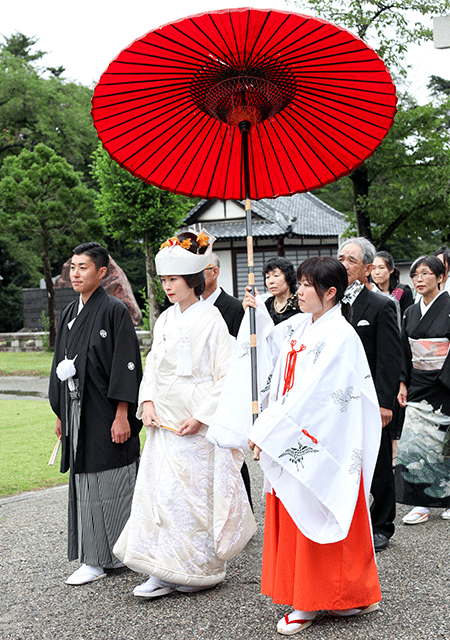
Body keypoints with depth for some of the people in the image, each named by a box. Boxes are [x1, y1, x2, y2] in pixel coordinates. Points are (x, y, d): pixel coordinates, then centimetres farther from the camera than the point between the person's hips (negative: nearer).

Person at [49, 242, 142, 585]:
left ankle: (111, 554, 11)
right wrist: (61, 413, 15)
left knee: (107, 484, 0)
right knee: (84, 485, 9)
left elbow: (126, 363, -13)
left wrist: (122, 415, -18)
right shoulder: (70, 313, 13)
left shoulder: (115, 310, -8)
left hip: (106, 413, -7)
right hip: (77, 412, 7)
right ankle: (94, 558, 18)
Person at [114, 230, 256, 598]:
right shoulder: (165, 319, 11)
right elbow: (152, 365, 16)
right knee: (159, 490, 3)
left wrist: (200, 416, -16)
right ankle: (164, 572, 10)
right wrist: (148, 402, 0)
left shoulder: (211, 319, -9)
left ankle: (203, 569, 17)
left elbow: (226, 376, -12)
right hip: (164, 423, 6)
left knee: (195, 493, 0)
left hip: (198, 425, -6)